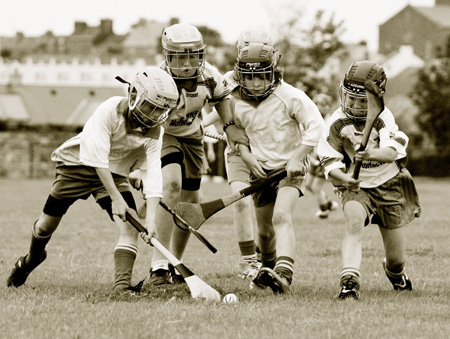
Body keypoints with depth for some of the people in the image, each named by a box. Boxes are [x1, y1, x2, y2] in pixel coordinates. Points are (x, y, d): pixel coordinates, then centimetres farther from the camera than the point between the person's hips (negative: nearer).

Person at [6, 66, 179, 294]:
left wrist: (151, 217, -31)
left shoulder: (155, 131, -16)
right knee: (48, 224, 8)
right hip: (79, 163, -3)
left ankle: (122, 285, -22)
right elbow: (97, 158, -31)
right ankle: (31, 259, 40)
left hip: (113, 173, 3)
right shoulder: (110, 111, -29)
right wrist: (115, 198, -33)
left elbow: (154, 174, -21)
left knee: (130, 226, -19)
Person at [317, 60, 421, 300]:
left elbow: (392, 152, -25)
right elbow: (330, 165, -10)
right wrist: (344, 177, -32)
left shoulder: (383, 118, -10)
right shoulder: (337, 124, -10)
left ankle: (395, 273, 46)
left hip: (389, 185, 1)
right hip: (356, 188, -1)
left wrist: (372, 154, -47)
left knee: (396, 259, 8)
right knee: (354, 221, -36)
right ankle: (349, 282, -41)